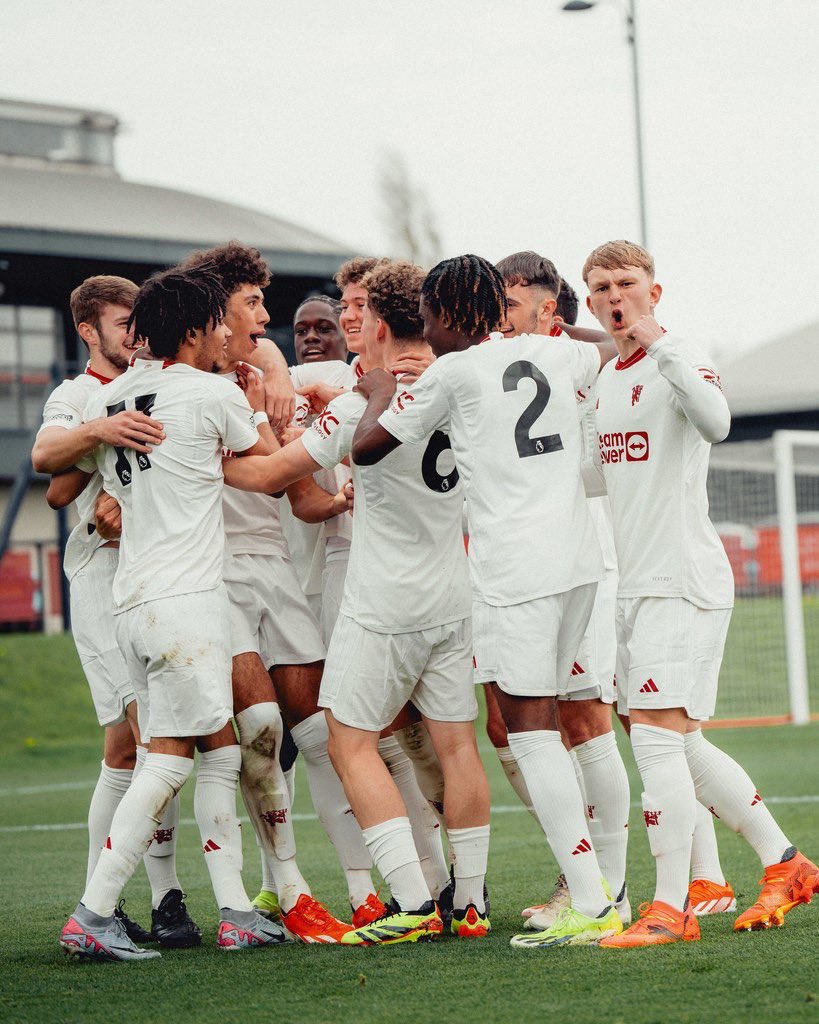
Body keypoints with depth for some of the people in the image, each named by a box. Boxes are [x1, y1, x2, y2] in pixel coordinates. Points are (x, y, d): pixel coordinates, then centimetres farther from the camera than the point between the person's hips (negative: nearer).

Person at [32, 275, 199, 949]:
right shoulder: (77, 396, 3)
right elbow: (45, 456, -18)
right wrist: (101, 431, -38)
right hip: (106, 578, -6)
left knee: (127, 746, 5)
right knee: (153, 724, -18)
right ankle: (166, 900, -17)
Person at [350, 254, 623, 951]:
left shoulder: (453, 373, -4)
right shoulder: (550, 353, 12)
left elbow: (367, 447, 6)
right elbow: (616, 351, 35)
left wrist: (380, 396, 24)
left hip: (516, 571, -7)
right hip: (579, 559, 7)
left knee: (531, 730, -6)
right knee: (542, 723, 16)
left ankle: (592, 907, -12)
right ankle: (588, 881, 13)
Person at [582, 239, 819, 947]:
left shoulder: (680, 361, -9)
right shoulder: (607, 379, 16)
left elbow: (715, 423, -32)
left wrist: (655, 341, -33)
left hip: (683, 577, -9)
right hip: (633, 585, 9)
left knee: (657, 734, -15)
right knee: (682, 746, 12)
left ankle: (671, 908, -12)